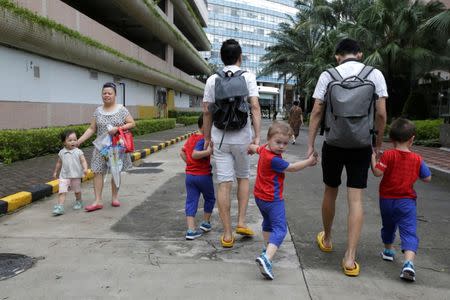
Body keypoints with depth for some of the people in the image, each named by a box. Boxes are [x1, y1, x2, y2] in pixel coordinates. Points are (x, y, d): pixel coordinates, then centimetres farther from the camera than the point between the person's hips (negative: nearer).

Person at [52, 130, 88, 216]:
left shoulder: (78, 152, -6)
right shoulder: (61, 152, 2)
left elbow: (83, 161, -12)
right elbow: (59, 163, 14)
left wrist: (85, 168, -30)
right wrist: (56, 172, 20)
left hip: (76, 175, -1)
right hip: (64, 176, 1)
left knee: (77, 191, 17)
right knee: (62, 191, -10)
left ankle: (78, 202, 39)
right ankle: (59, 207, -13)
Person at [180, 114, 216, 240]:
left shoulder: (191, 138, 9)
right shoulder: (203, 140, -17)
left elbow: (182, 152, 15)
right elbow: (195, 154, -28)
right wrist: (208, 151, -34)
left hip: (189, 175, 6)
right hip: (203, 175, -6)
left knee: (191, 201, 5)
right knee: (210, 198, 18)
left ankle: (191, 230, 1)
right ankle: (206, 223, 29)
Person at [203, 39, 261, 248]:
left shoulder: (212, 80, 5)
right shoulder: (248, 77, -1)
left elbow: (207, 111, 4)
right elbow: (255, 107, -9)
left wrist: (207, 138, 13)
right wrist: (257, 136, -8)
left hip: (220, 138, 1)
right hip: (242, 137, -1)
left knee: (224, 184, 3)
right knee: (243, 178, 20)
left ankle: (227, 235, 8)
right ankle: (241, 222, 15)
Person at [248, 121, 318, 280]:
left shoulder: (264, 149, 1)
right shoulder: (273, 160, -26)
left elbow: (254, 147, 25)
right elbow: (292, 167, -16)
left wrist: (251, 148, 50)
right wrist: (309, 161, -2)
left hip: (260, 196, 10)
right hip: (272, 199, -10)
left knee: (268, 223, 29)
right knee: (279, 229, -13)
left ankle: (268, 248, 42)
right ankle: (266, 258, -28)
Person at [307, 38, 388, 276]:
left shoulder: (328, 75, 1)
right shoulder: (375, 74, 2)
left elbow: (316, 112, -3)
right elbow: (381, 114, -2)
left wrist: (310, 145, 1)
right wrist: (378, 144, 9)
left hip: (333, 143, 1)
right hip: (361, 145, 0)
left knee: (330, 192, 17)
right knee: (355, 199, 1)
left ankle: (326, 239, 35)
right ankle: (350, 258, -1)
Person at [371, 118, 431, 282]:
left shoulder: (388, 155, -12)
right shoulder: (417, 159, -4)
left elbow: (378, 172, -21)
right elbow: (427, 178, 3)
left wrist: (373, 159, -7)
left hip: (387, 199, 1)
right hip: (406, 201, -1)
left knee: (388, 226, 23)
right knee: (409, 232, -6)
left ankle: (388, 250, 45)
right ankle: (408, 263, -24)